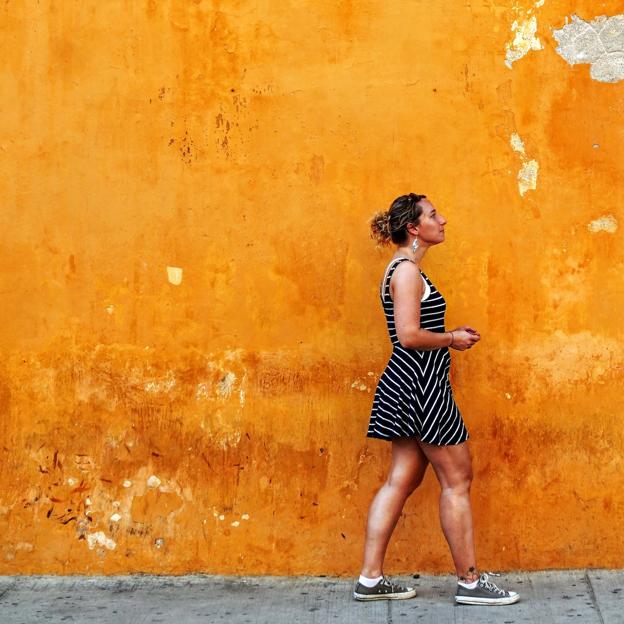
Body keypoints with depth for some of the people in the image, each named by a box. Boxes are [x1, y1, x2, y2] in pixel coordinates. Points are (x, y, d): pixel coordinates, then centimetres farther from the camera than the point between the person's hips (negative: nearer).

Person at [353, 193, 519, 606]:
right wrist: (453, 339, -10)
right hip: (421, 385, -10)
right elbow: (408, 336, -23)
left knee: (402, 481, 10)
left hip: (409, 384, 10)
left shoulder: (404, 270, 18)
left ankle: (371, 579, 11)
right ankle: (470, 582, 5)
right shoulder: (407, 271, -14)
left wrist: (450, 336, 10)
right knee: (457, 479, -2)